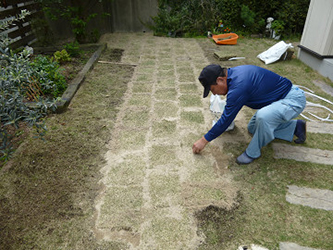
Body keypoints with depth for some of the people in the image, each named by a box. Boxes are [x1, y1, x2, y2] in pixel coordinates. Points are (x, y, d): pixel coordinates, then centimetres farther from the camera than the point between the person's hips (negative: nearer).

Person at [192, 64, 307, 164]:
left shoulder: (238, 87, -31)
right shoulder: (233, 72, -3)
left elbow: (226, 119, -23)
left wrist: (204, 140, -13)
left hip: (293, 99, -10)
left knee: (263, 116, -37)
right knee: (252, 128, 16)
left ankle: (253, 152, -13)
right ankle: (296, 126, 20)